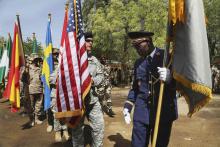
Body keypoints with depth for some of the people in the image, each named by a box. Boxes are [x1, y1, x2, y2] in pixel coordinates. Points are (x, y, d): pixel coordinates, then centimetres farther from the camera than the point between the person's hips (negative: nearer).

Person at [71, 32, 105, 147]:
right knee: (77, 129, 10)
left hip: (93, 99, 5)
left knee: (99, 125, 10)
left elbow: (101, 75, 10)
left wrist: (93, 80, -10)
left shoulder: (94, 59, 11)